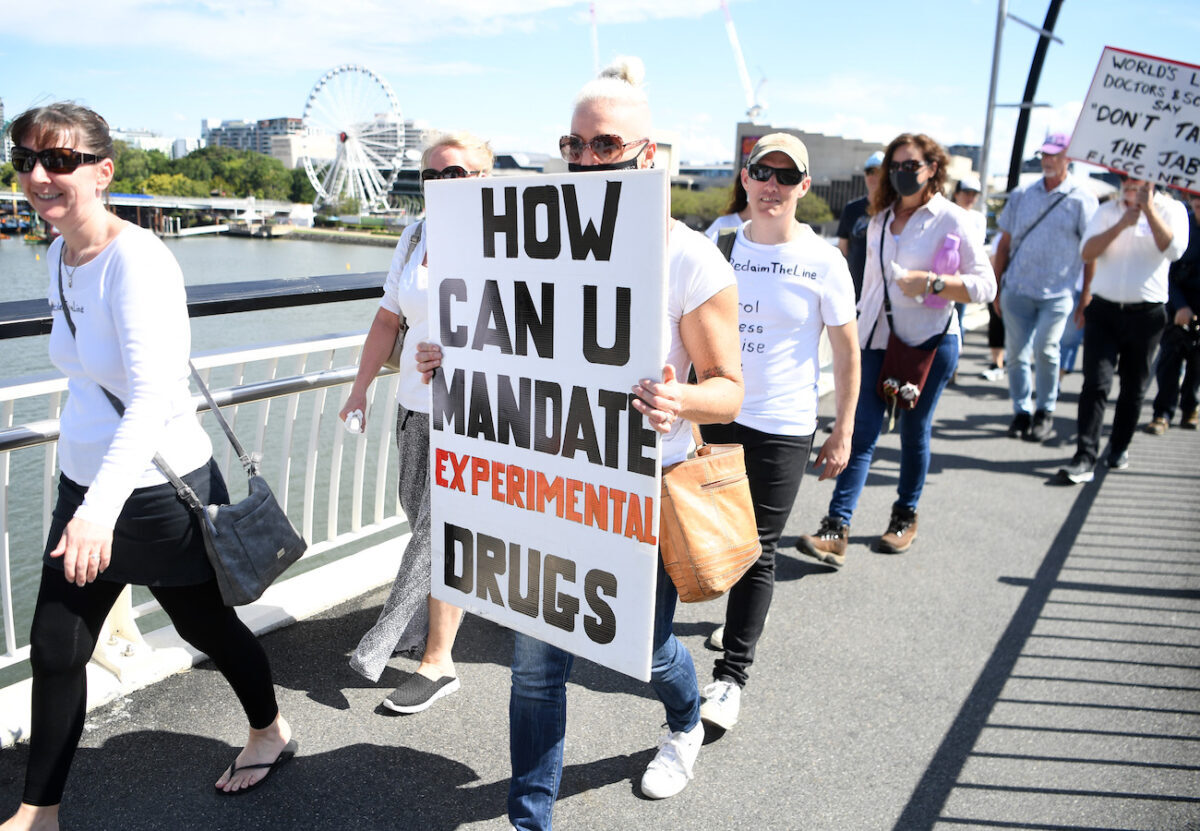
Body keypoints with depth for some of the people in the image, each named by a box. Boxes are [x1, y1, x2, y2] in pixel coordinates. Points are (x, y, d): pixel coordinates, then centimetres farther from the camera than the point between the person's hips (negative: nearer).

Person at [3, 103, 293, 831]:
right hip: (85, 486, 7)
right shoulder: (60, 255, 4)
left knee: (208, 628, 14)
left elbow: (155, 397, -32)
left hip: (161, 491, -7)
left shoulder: (136, 260, -21)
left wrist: (101, 509, -43)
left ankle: (271, 733, 41)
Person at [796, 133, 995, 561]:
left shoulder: (951, 219, -4)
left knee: (914, 432, 7)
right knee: (862, 431, -4)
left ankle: (906, 517, 26)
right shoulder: (879, 219, 13)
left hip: (929, 342, -3)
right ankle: (836, 528, -8)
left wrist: (931, 282, -21)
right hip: (877, 340, 4)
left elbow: (985, 285, -9)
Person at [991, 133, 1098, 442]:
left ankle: (1045, 411, 7)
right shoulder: (1021, 195, 9)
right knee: (1017, 353, 3)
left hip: (1058, 292, -3)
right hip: (1017, 289, 3)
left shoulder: (1081, 199, -1)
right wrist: (997, 286, 10)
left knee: (1044, 350, -12)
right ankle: (1021, 412, 17)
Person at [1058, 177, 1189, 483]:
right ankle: (1085, 459, -13)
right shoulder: (1108, 211, 9)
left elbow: (1173, 250, -16)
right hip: (1103, 310, 0)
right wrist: (1122, 224, -15)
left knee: (1134, 388, 11)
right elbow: (1087, 252, -4)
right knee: (1096, 384, -10)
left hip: (1146, 314, 0)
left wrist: (1149, 210, -18)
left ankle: (1119, 447, 30)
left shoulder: (1171, 210, 3)